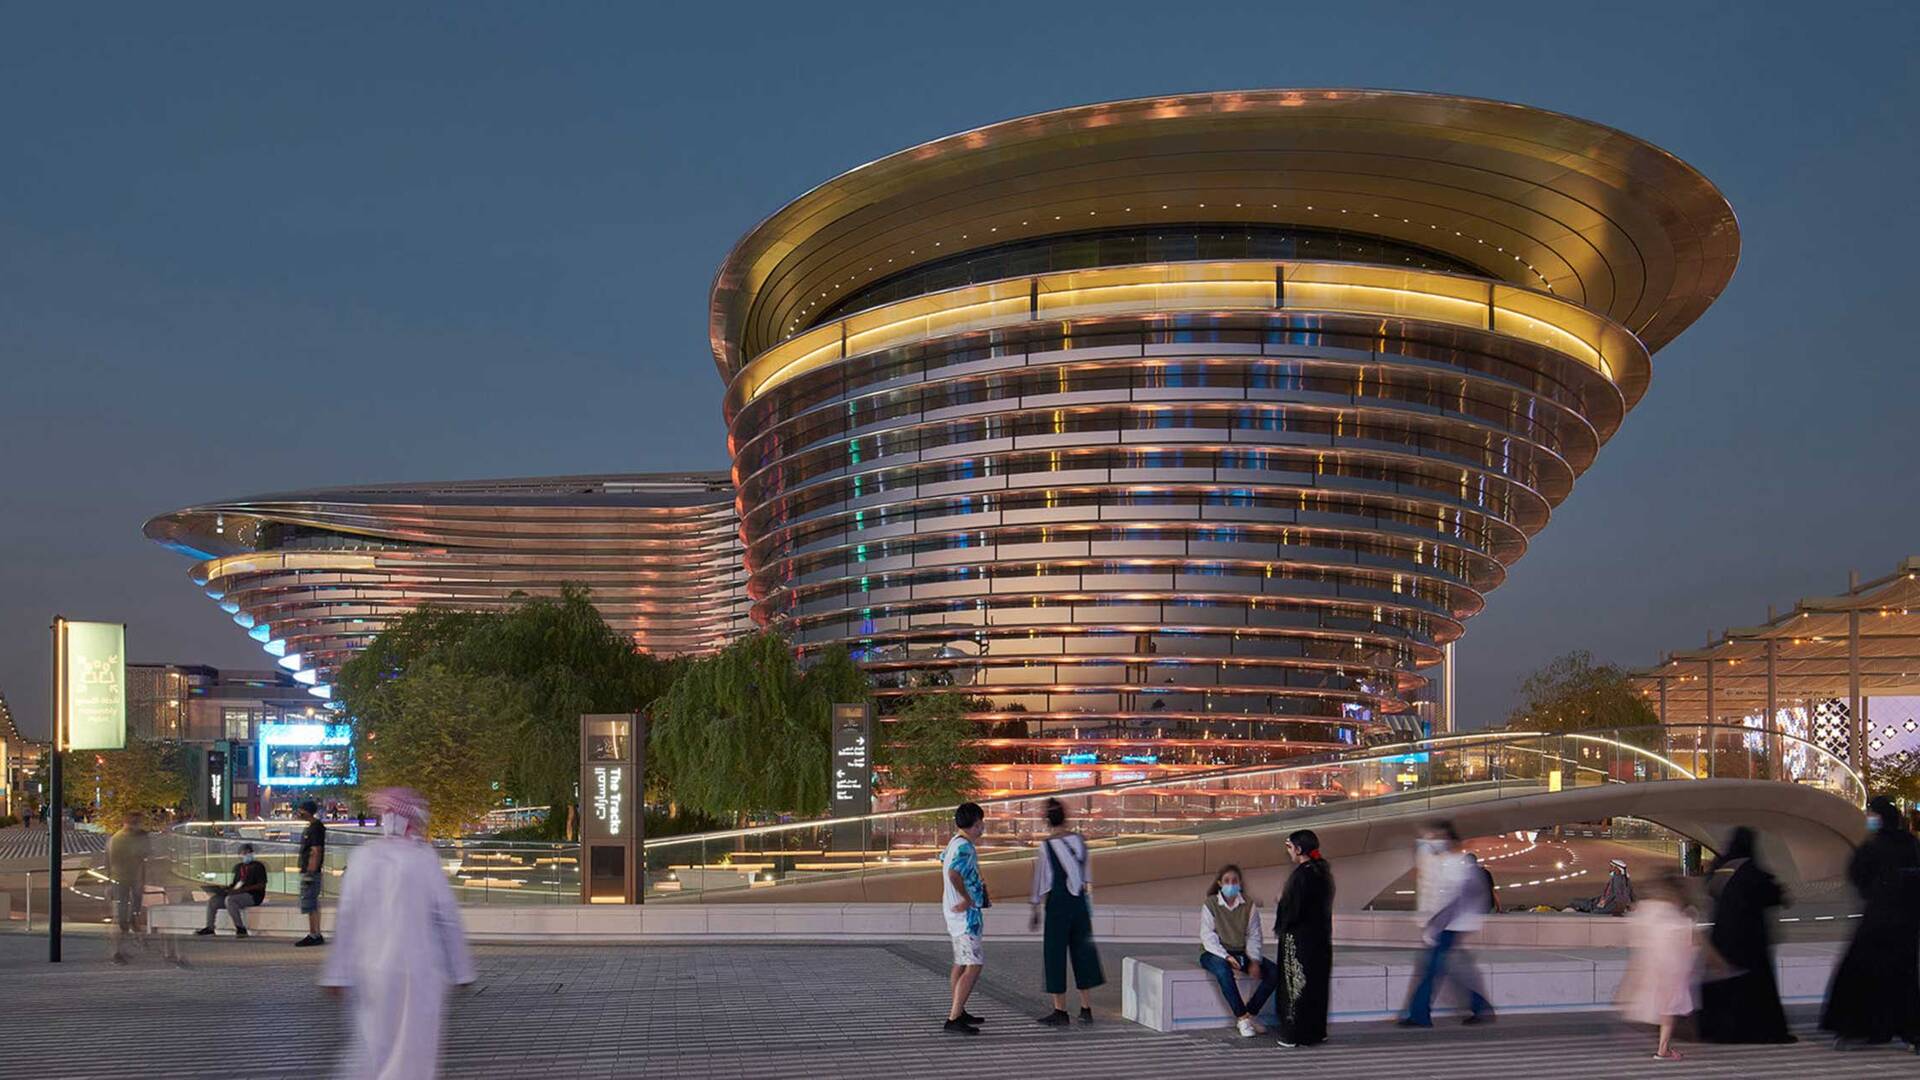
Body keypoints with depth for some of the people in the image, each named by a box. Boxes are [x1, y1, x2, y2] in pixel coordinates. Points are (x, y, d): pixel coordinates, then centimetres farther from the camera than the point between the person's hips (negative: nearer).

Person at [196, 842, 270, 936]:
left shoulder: (257, 866, -1)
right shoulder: (237, 867, 21)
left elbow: (261, 885, -12)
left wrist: (241, 890, -21)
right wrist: (226, 887, -2)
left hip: (253, 896, -7)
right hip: (237, 895, 7)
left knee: (229, 900, -34)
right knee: (212, 900, -4)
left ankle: (241, 929, -33)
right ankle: (209, 928, -3)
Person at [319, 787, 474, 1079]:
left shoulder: (363, 855, 0)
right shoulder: (425, 858, -7)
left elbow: (346, 918, -1)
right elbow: (447, 917, -5)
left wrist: (337, 973, 3)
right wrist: (461, 970, 3)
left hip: (371, 969, 4)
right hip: (417, 970, -4)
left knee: (374, 1046, 16)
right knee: (411, 1049, 2)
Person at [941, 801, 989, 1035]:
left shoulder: (954, 843, 11)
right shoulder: (965, 847, -20)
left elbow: (943, 861, 31)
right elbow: (954, 873, -36)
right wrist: (967, 898, -23)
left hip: (955, 911, 10)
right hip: (966, 913, -10)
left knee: (961, 963, 19)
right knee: (974, 965, -13)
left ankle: (958, 1012, 30)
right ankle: (954, 1018, -18)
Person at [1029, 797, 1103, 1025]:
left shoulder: (1047, 846, -11)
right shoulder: (1079, 840, 2)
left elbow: (1041, 881, -7)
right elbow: (1087, 876, 9)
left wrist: (1035, 911, 1)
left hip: (1057, 904, -5)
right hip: (1080, 903, 5)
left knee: (1055, 953, 3)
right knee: (1082, 951, 11)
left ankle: (1060, 1011, 5)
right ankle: (1086, 1009, 13)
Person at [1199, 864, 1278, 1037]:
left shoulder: (1249, 905, 5)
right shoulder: (1210, 905, -5)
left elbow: (1253, 936, 2)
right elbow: (1208, 937, -12)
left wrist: (1255, 961, -14)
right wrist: (1226, 957, -26)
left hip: (1242, 953, 4)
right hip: (1215, 953, -4)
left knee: (1275, 972, -18)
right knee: (1223, 970, -40)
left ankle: (1250, 1014, -11)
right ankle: (1242, 1018, -29)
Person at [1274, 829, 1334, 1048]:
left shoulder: (1300, 875, -21)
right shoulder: (1323, 871, 6)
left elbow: (1292, 909, -21)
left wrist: (1280, 901, 0)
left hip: (1299, 939, -9)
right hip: (1320, 937, 9)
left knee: (1296, 983, 0)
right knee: (1317, 983, 15)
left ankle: (1294, 1034, 4)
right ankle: (1316, 1031, 22)